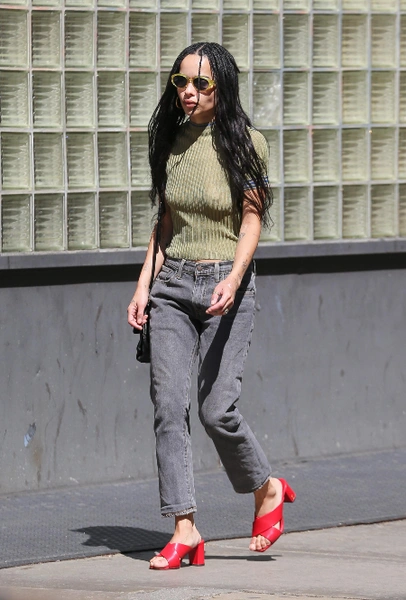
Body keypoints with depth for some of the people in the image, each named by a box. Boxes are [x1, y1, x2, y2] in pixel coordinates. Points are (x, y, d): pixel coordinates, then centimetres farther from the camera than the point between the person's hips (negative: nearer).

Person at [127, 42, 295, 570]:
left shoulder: (245, 142, -4)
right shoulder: (172, 140, 10)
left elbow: (251, 221, -7)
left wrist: (233, 279, -22)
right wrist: (144, 285, 7)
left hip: (225, 284, -4)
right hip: (172, 284, 4)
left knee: (216, 409, -9)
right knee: (168, 404, -8)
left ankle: (267, 489, 19)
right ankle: (184, 530, -7)